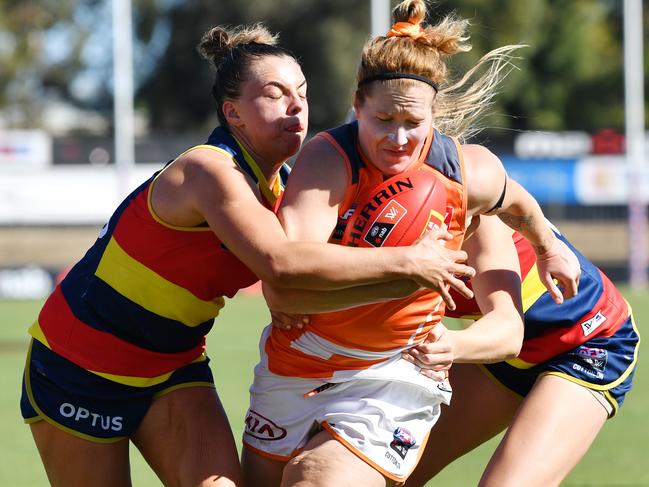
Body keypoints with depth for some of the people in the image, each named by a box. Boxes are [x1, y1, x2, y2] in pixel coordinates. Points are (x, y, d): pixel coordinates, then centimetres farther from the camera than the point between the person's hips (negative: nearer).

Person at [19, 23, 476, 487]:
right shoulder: (209, 171, -27)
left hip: (174, 363, 7)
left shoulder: (281, 188, -1)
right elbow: (280, 263, -41)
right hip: (81, 363, -7)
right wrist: (407, 261, -35)